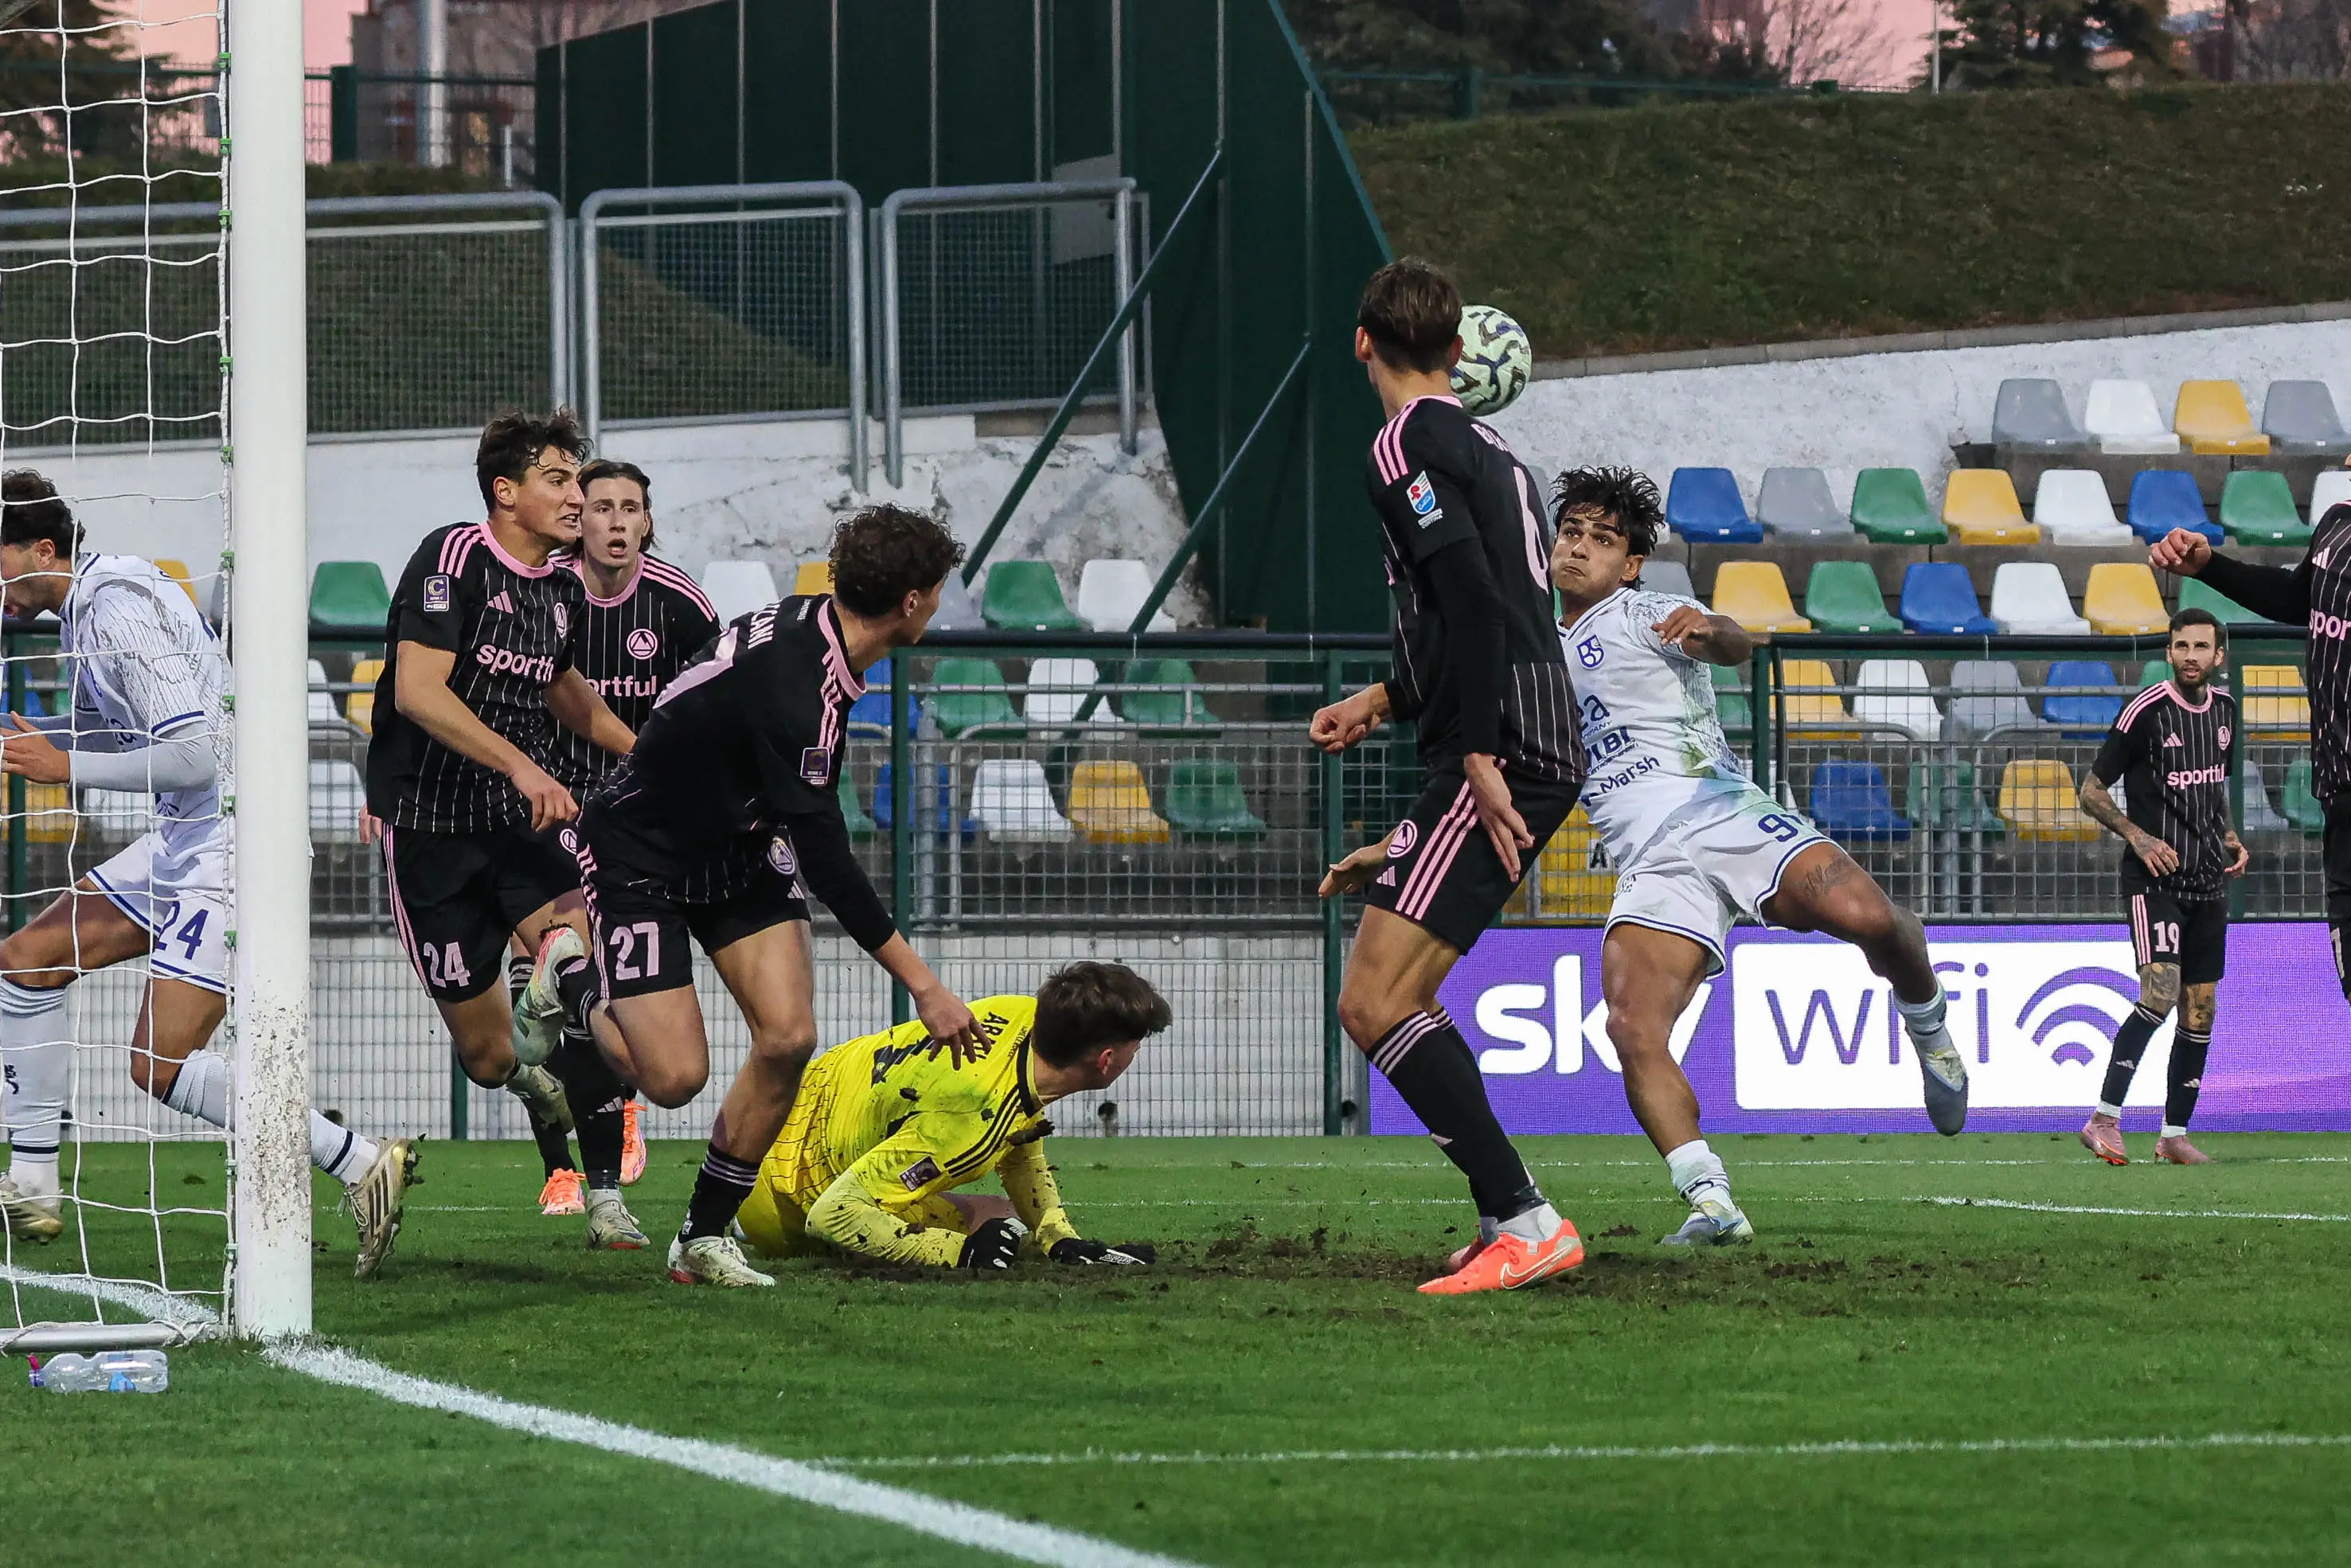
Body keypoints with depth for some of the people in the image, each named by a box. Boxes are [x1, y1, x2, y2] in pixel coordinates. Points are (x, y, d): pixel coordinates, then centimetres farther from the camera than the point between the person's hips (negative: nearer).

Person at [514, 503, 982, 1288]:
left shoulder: (812, 620, -9)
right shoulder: (796, 692, -35)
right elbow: (826, 861, -32)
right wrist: (923, 987, -29)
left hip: (737, 852, 8)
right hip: (640, 861, -8)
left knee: (788, 1037, -10)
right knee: (674, 1076, -14)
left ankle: (705, 1237, 3)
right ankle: (573, 981, 17)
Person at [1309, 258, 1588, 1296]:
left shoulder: (1407, 449, -8)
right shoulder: (1488, 451, 21)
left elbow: (1473, 598, -20)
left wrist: (1479, 757, -22)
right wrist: (1385, 702, 41)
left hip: (1496, 757, -10)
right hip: (1542, 751, 10)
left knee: (1373, 1002, -14)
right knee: (1399, 996, 18)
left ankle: (1524, 1222, -20)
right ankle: (1509, 1223, 15)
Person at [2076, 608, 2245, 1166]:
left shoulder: (2223, 709, 10)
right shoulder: (2147, 711, -11)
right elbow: (2092, 791, -6)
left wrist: (2231, 839, 9)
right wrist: (2138, 837, -18)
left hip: (2209, 883, 7)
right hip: (2155, 878, -7)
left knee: (2200, 1011, 6)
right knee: (2160, 994, -23)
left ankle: (2175, 1135, 14)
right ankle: (2104, 1119, -21)